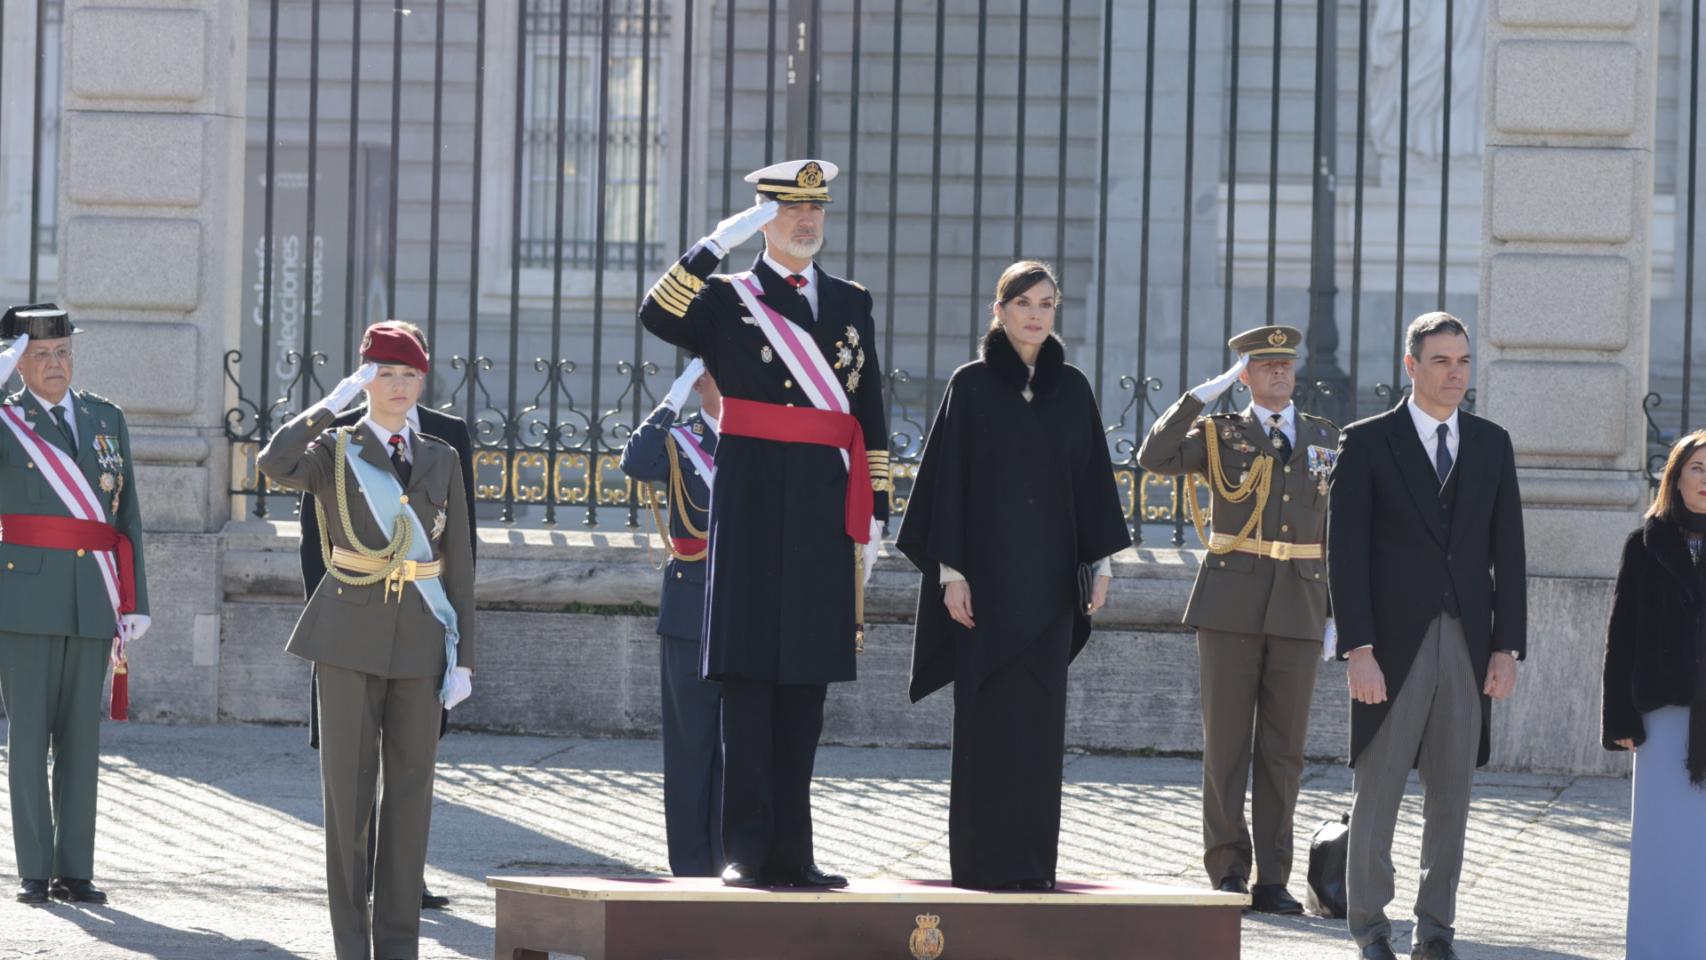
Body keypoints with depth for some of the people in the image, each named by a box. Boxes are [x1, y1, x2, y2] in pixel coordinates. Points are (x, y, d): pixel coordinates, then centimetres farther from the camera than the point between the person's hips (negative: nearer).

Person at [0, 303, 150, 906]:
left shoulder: (106, 419, 12)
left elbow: (127, 516, 12)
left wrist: (133, 604, 7)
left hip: (92, 601, 3)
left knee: (81, 737, 5)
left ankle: (75, 871, 9)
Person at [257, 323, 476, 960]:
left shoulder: (441, 460, 11)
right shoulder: (333, 449, 3)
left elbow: (459, 565, 9)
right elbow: (275, 465, -21)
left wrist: (463, 658, 3)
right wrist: (335, 402, -16)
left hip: (420, 641, 2)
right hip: (350, 636, -2)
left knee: (410, 787, 2)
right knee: (348, 785, -2)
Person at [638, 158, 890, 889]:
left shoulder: (851, 303, 15)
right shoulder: (726, 299, 3)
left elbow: (871, 420, 15)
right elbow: (657, 315, -18)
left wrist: (872, 515, 10)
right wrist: (719, 242, -22)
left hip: (825, 512, 4)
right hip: (754, 502, -4)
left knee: (807, 679, 6)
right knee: (751, 676, -4)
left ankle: (790, 850, 11)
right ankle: (745, 850, -2)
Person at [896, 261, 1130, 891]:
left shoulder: (1072, 389, 9)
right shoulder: (971, 385, 0)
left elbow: (1091, 477, 11)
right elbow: (949, 478, -2)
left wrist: (1102, 561, 3)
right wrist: (951, 571, -9)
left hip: (1047, 576, 3)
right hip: (987, 571, -3)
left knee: (1040, 719, 2)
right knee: (987, 716, -4)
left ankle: (1032, 862, 6)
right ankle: (981, 860, -1)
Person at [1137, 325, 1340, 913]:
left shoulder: (1326, 439, 12)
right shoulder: (1220, 434, 5)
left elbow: (1335, 531, 14)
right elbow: (1155, 459, -13)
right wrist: (1206, 394, -13)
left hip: (1298, 611, 2)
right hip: (1230, 608, -2)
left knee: (1283, 749, 3)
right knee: (1226, 743, -1)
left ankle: (1272, 880, 7)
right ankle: (1228, 873, 5)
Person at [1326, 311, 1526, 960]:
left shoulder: (1491, 444, 11)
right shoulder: (1368, 443, -1)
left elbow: (1507, 552, 11)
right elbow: (1345, 552, -5)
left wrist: (1507, 646, 2)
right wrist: (1358, 650, -12)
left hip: (1467, 645, 3)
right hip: (1393, 644, -3)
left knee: (1451, 796, 5)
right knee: (1377, 789, 1)